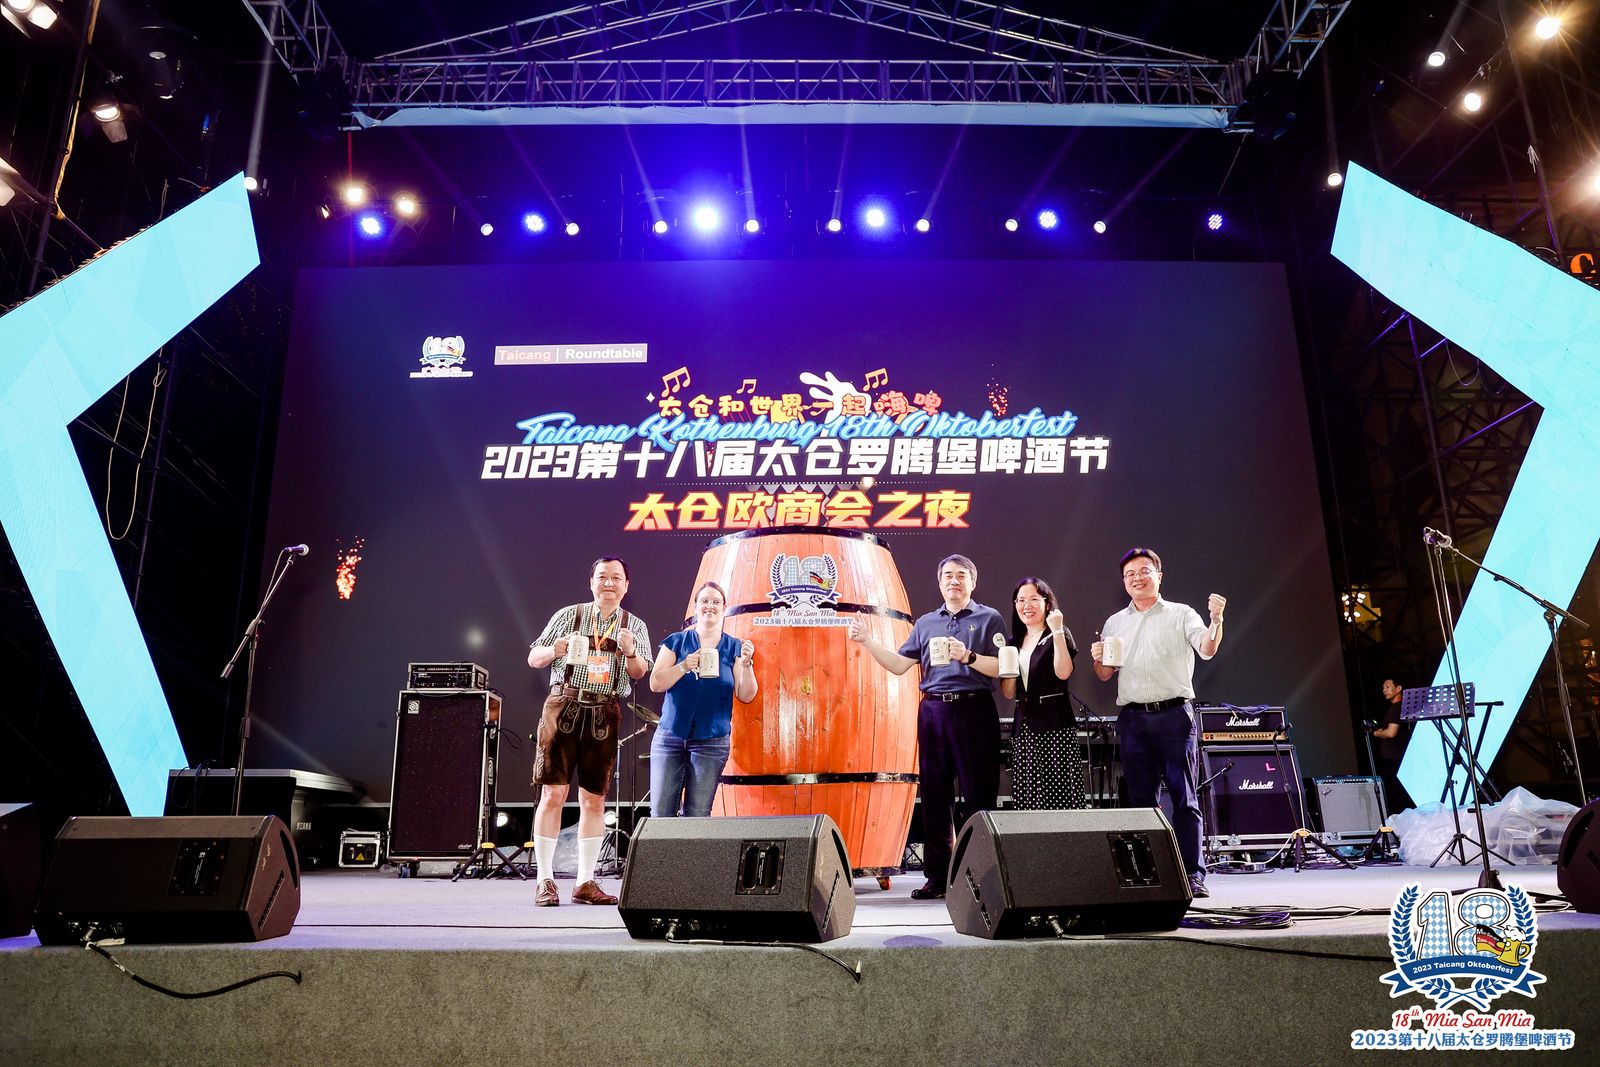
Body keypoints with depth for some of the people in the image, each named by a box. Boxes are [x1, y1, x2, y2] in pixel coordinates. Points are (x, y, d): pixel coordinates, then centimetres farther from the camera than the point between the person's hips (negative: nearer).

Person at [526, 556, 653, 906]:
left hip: (604, 715, 1)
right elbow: (533, 659, 11)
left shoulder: (634, 625, 12)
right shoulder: (568, 615, 10)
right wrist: (555, 650, -11)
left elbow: (640, 673, 1)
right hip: (564, 706, -1)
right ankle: (545, 880, 1)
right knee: (553, 793, -5)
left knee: (594, 800, 4)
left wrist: (630, 652, -20)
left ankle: (585, 882, 11)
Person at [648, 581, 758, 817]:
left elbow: (746, 696, 2)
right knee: (660, 812, -2)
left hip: (711, 741, 0)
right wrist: (685, 666, -14)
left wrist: (746, 664, -13)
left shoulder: (734, 647, 7)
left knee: (697, 814, 0)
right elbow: (655, 683, 0)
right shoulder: (676, 642, 8)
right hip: (670, 736, 1)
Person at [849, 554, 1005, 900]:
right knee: (935, 794, 5)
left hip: (974, 710, -4)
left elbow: (1001, 668, -4)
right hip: (933, 711, 4)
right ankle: (937, 876, 12)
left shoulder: (989, 618, 6)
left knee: (979, 793, -3)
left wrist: (968, 657, -17)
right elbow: (899, 665, 14)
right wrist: (867, 641, 5)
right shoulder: (926, 623, 18)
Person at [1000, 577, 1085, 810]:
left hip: (1054, 723, -5)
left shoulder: (1059, 635, 2)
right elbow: (1009, 693, 14)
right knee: (1027, 798, 2)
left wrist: (1057, 630, -17)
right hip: (1024, 725, 5)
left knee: (1059, 794, -10)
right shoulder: (1015, 642, 17)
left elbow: (1063, 672, -17)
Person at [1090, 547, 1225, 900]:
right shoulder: (1114, 623, 17)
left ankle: (1192, 873, 0)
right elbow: (1105, 675, 19)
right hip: (1132, 718, 3)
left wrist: (1216, 619, -27)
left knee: (1184, 797, -3)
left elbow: (1207, 649, -9)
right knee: (1139, 798, 5)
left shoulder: (1180, 614, 7)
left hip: (1175, 714, -3)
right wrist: (1097, 659, -3)